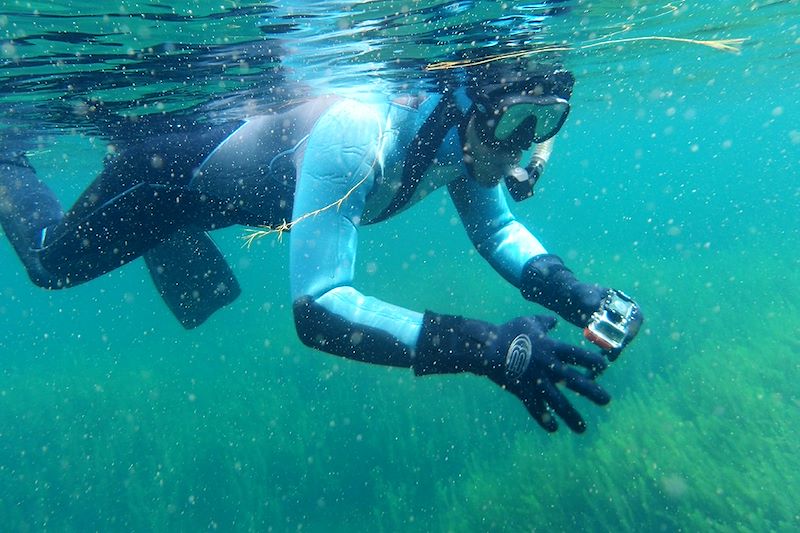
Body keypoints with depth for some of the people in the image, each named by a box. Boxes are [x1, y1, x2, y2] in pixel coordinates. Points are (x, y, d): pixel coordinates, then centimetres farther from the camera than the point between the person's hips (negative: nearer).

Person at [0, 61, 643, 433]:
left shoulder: (468, 133, -22)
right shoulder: (355, 136, -45)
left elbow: (498, 230, -9)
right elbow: (317, 307, -50)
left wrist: (571, 291, -28)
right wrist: (486, 348, -57)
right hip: (174, 170, -6)